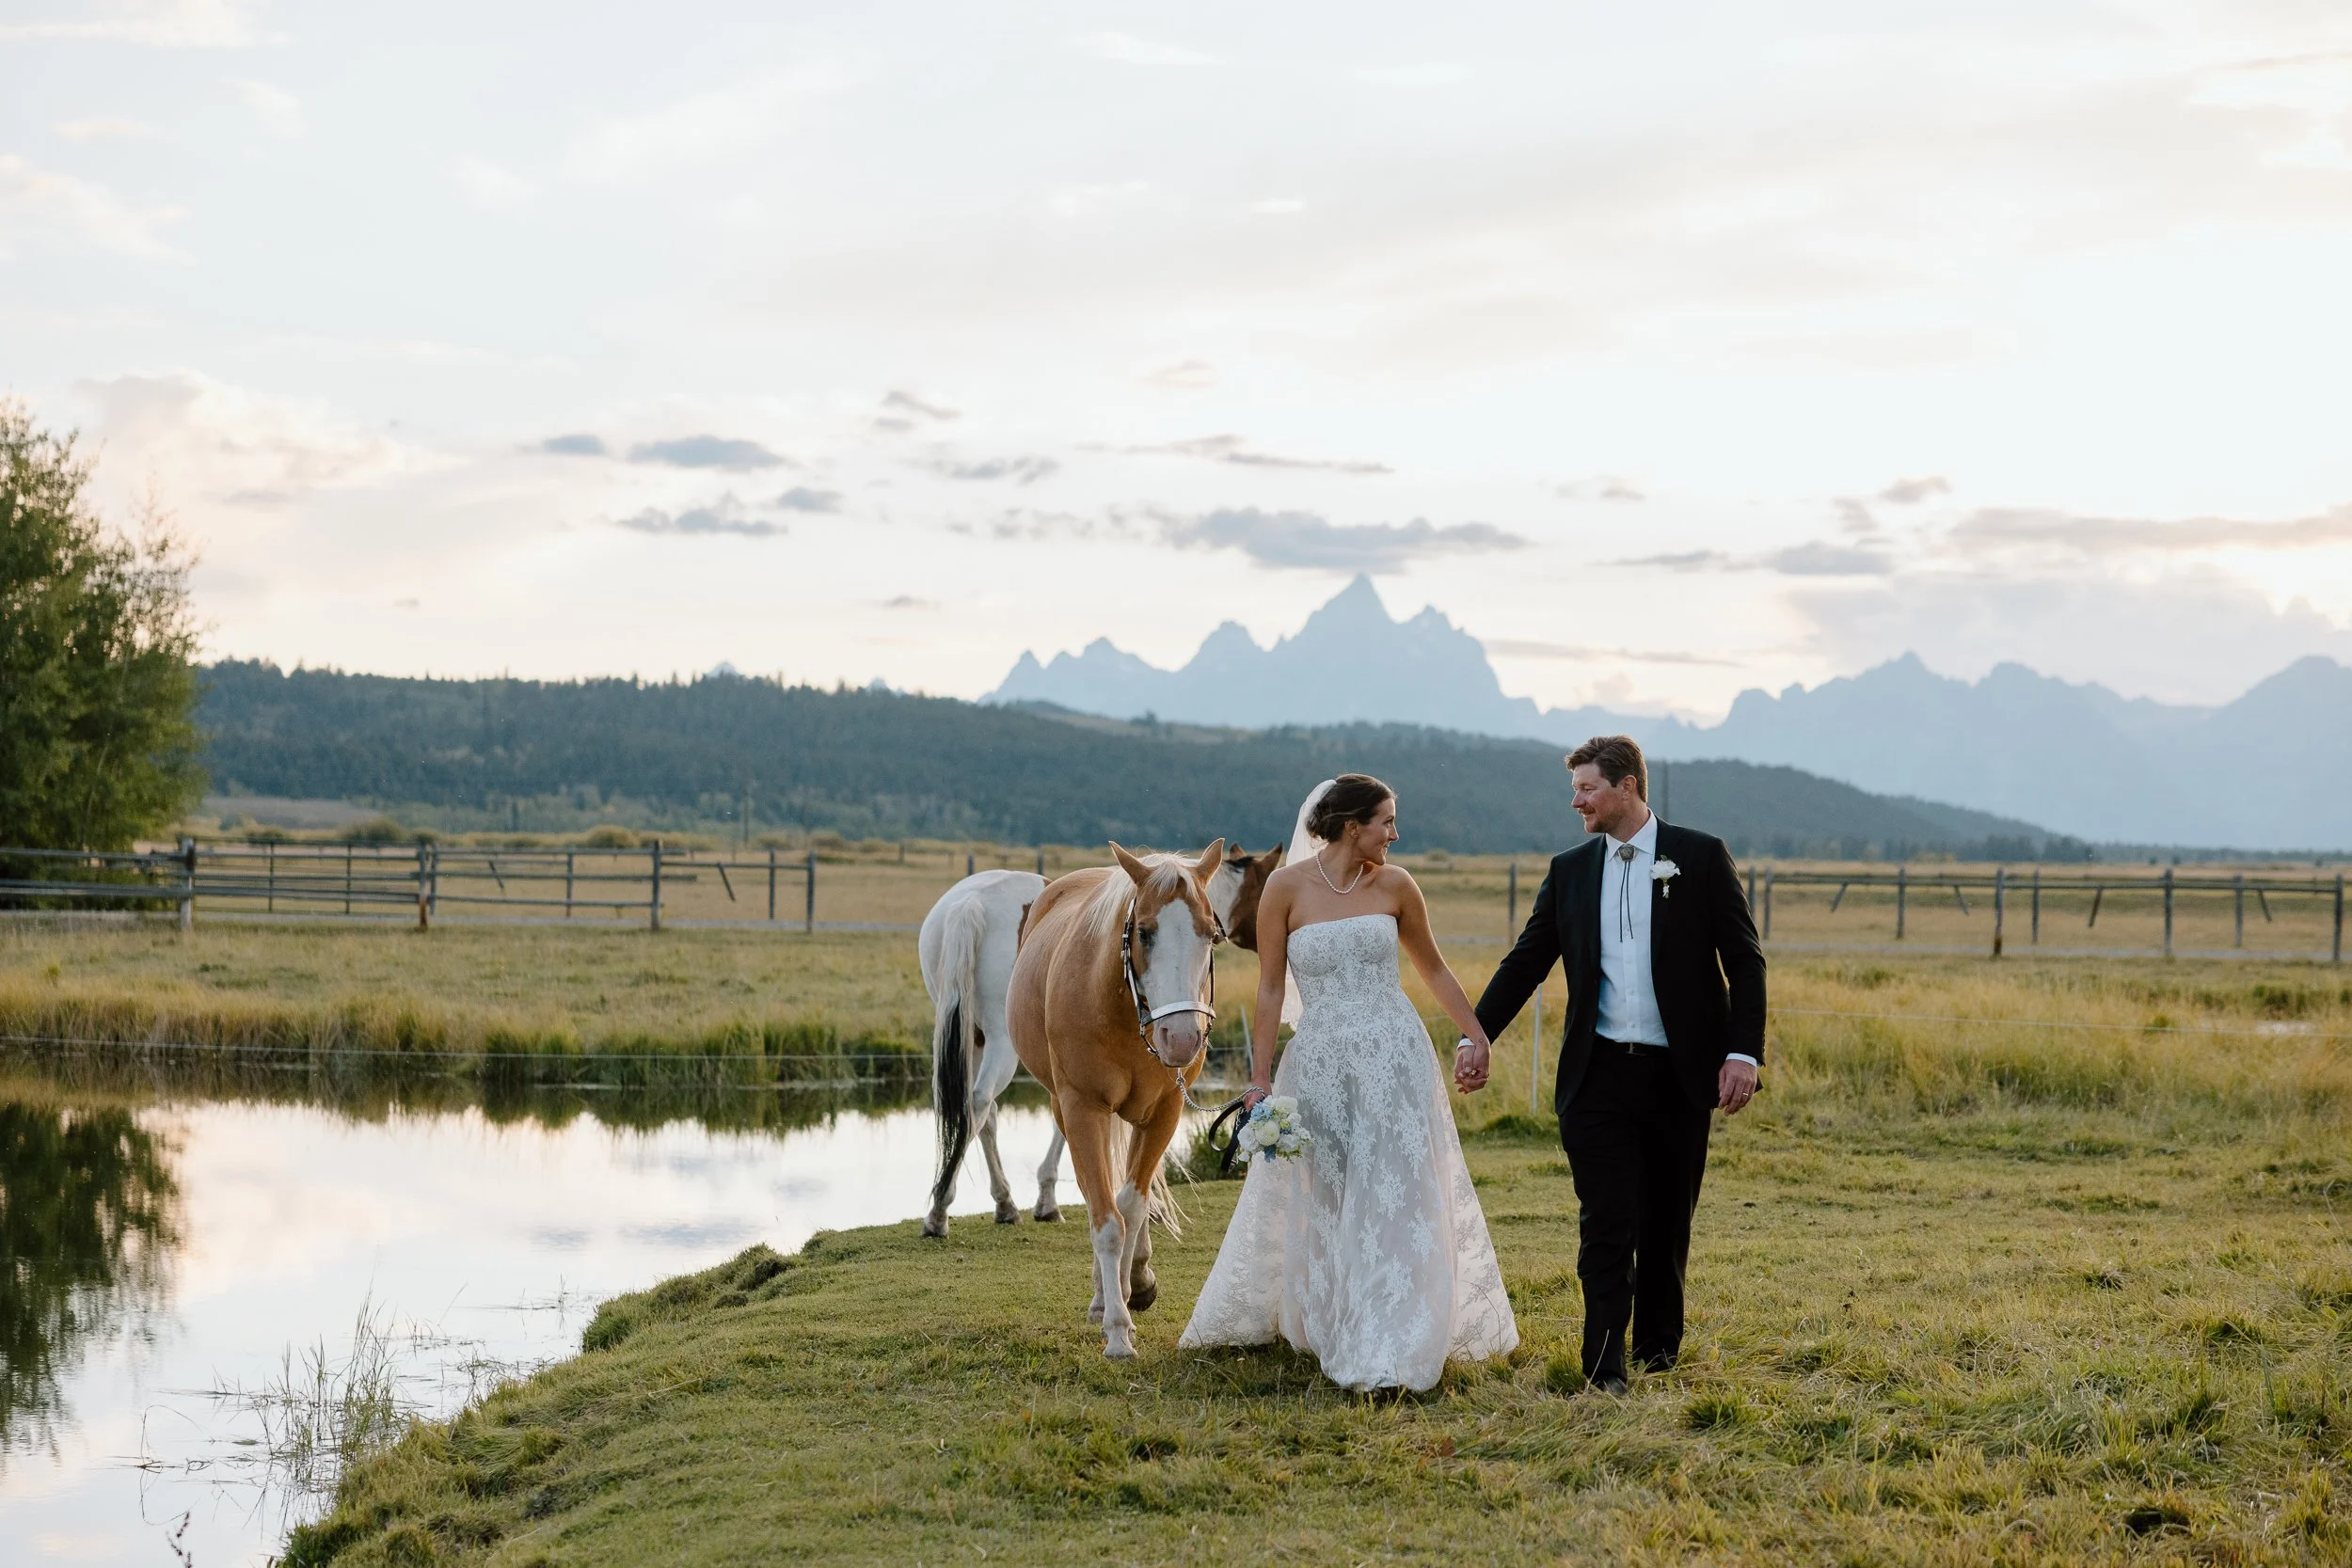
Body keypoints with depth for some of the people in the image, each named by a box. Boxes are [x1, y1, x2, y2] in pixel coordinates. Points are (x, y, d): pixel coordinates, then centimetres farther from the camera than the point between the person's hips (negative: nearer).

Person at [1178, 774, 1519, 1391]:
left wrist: (1477, 1036, 13)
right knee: (1313, 1202, 11)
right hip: (1318, 1063, -1)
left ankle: (1387, 1351, 2)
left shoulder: (1394, 885, 1)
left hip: (1394, 1060, 1)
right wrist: (1261, 1078, -5)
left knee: (1395, 1200, -3)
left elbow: (1433, 969, 14)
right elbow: (1270, 989, -2)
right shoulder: (1287, 887, -5)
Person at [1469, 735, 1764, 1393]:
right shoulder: (1570, 870, 9)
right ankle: (1606, 1370, -3)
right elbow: (1525, 962, 12)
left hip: (1678, 1074, -1)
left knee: (1666, 1225, 9)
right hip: (1598, 1074, 1)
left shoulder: (1701, 858, 0)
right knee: (1606, 1226, -5)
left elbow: (1744, 961, -1)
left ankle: (1658, 1351, 25)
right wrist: (1475, 1037, 2)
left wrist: (1743, 1052, -11)